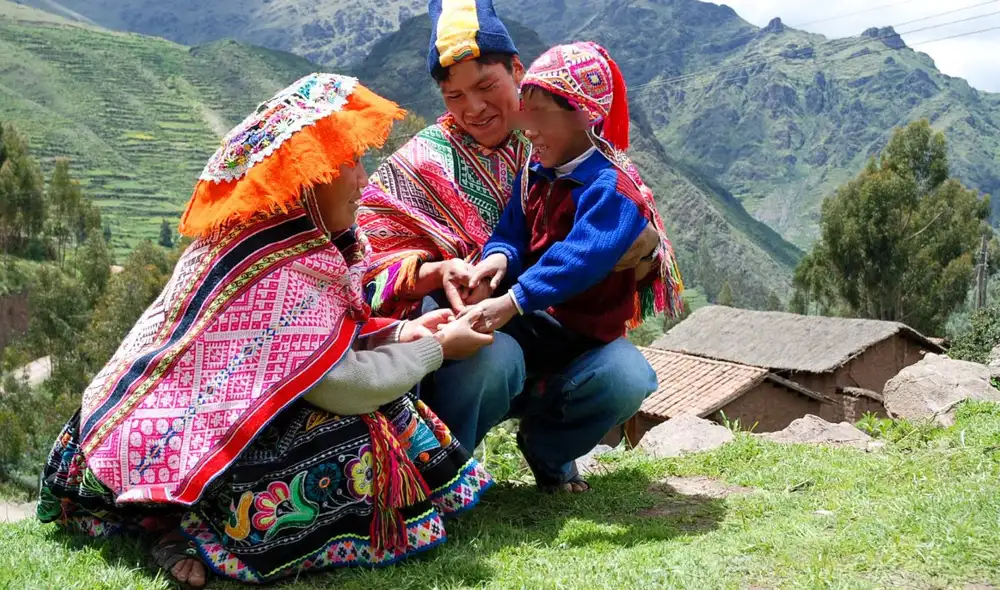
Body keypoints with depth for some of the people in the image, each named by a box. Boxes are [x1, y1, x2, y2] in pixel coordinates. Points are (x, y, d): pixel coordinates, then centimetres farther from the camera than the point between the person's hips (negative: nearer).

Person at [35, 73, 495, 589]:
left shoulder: (246, 236, 4)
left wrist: (397, 334, 0)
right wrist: (438, 348, -9)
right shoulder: (283, 272, -25)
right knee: (364, 453, -18)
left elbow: (314, 344, 10)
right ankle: (198, 534, -12)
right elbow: (343, 385, -23)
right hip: (194, 457, -10)